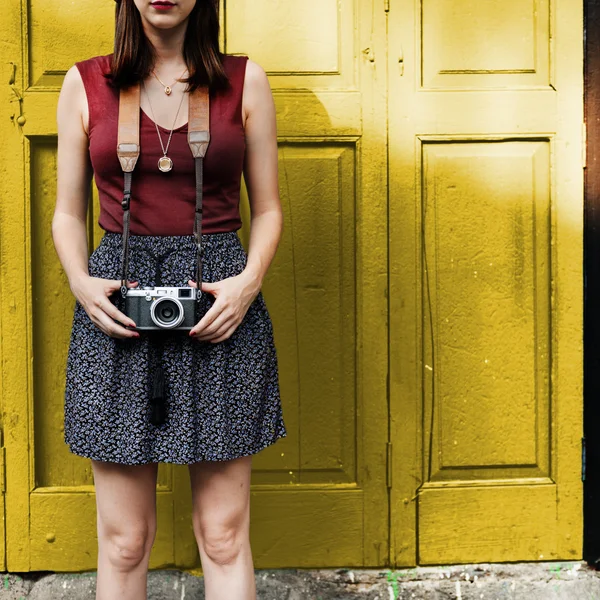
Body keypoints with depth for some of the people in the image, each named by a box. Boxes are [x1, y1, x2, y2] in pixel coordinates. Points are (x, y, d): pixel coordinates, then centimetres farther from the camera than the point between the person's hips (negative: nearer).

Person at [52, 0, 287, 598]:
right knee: (123, 537, 5)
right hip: (116, 301, 1)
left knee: (223, 532, 3)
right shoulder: (84, 83, 7)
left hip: (219, 298, 0)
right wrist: (82, 283, -8)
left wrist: (249, 280, -9)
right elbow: (67, 214, 11)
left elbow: (268, 209, 9)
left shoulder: (245, 80, 6)